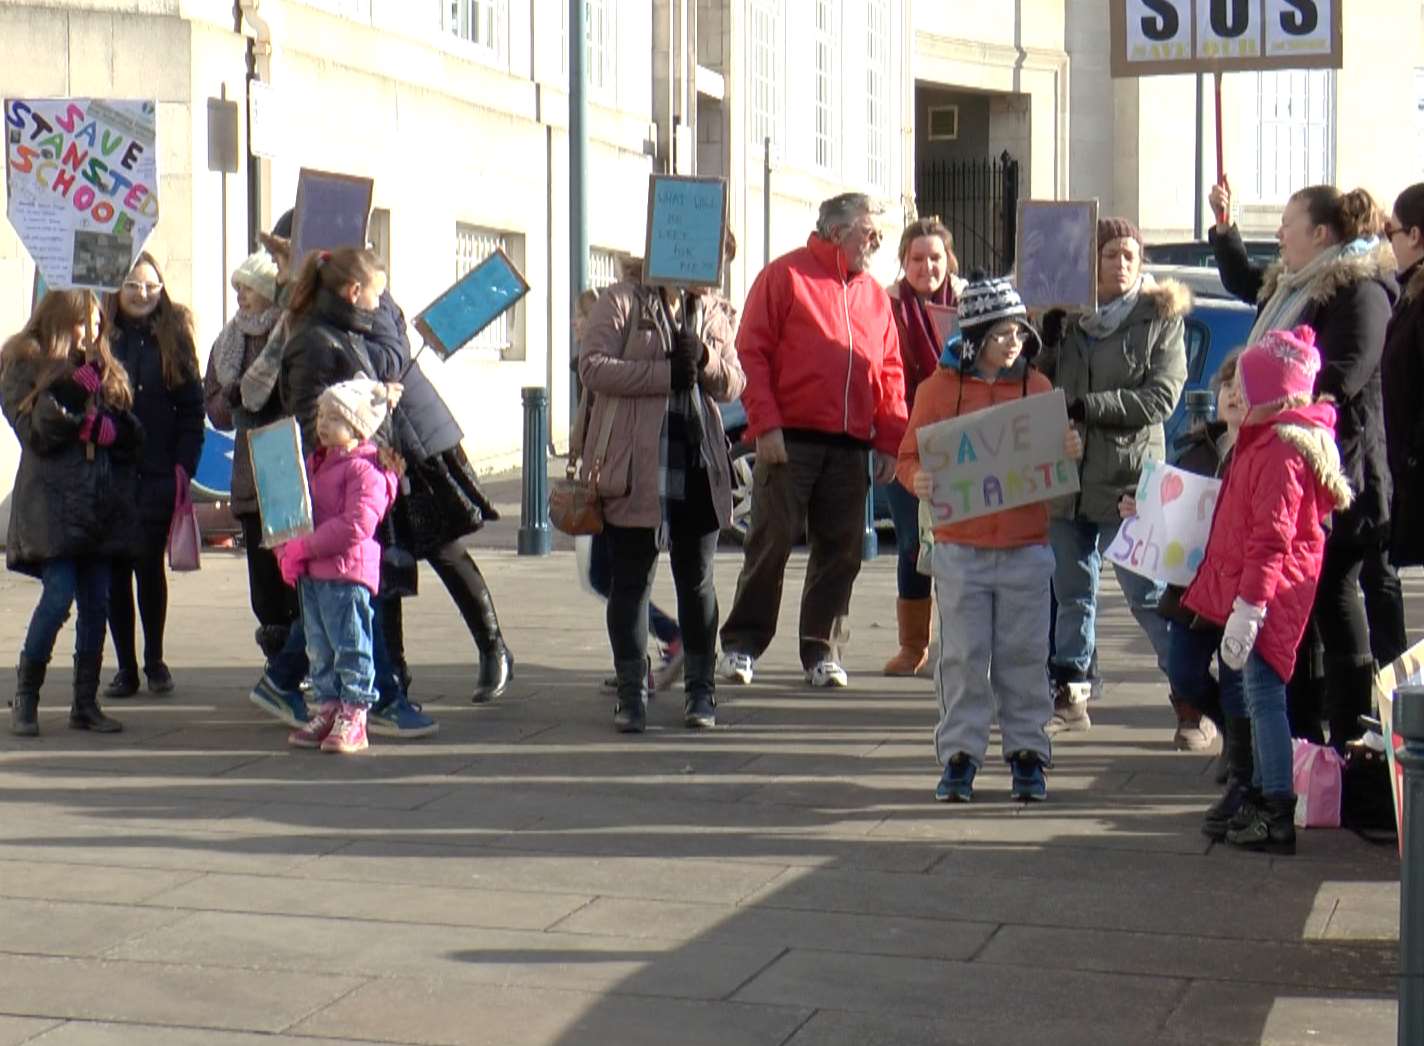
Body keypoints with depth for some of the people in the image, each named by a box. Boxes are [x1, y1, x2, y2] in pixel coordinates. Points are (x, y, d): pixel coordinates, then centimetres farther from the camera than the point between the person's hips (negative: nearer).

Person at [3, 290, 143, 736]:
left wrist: (111, 427, -9)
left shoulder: (106, 372, 17)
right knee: (59, 596, -13)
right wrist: (70, 397, -20)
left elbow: (133, 435, 12)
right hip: (53, 502, -5)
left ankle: (86, 703, 13)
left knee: (96, 603, 4)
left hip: (102, 504, 5)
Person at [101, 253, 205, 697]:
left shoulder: (173, 335, 3)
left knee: (149, 564, 2)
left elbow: (192, 406, 2)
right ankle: (126, 666, 13)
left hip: (158, 475, -1)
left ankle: (154, 661, 18)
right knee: (116, 569, 4)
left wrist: (184, 465, -6)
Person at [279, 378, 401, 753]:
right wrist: (287, 549, 7)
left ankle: (353, 718, 1)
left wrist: (305, 546, -19)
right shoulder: (315, 462, 17)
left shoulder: (365, 469, -12)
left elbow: (356, 524, -22)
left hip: (347, 571, -9)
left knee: (351, 647, -4)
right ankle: (327, 709, 22)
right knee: (319, 648, 14)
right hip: (311, 572, 9)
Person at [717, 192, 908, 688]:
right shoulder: (785, 275, 1)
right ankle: (741, 645, 9)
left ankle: (822, 651, 14)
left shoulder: (875, 295, 17)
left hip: (851, 447, 5)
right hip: (790, 441, -5)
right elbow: (752, 353, -4)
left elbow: (890, 373, 16)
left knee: (840, 552, 4)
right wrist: (765, 424, -13)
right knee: (771, 542, -2)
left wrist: (890, 441, 7)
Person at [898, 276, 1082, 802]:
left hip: (1026, 547, 1)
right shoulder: (939, 388, 0)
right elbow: (910, 456, 2)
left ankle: (1027, 752, 15)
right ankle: (959, 754, 12)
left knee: (1023, 655, 6)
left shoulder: (1037, 386, 6)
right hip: (960, 548, -1)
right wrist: (917, 480, -19)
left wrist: (1071, 452, -9)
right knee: (963, 656, 3)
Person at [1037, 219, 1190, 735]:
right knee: (1072, 592, 12)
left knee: (1150, 595, -5)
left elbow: (1161, 397, -10)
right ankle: (1070, 695, 21)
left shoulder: (1160, 317, -1)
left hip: (1128, 482, -5)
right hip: (1066, 476, 5)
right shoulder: (1068, 315, 10)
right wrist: (1048, 338, -7)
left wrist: (1085, 407, -16)